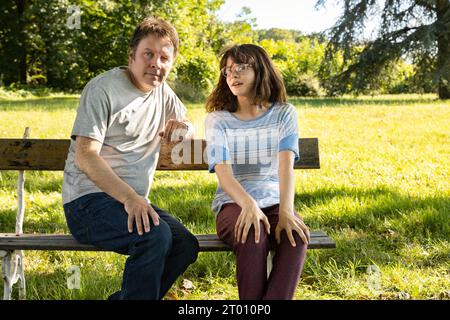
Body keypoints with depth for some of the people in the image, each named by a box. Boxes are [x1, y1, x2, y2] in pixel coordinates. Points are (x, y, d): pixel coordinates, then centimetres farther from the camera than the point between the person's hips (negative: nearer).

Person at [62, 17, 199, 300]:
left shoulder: (163, 92, 13)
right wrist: (130, 198, -30)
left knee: (186, 245, -14)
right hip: (88, 200, -7)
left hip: (134, 201, 8)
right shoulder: (102, 89, -9)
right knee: (156, 235, -31)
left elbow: (188, 126, 29)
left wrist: (182, 127, 1)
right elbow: (85, 157, -17)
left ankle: (122, 298, -5)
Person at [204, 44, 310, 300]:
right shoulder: (217, 120, 4)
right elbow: (223, 172, -12)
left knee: (297, 236, -32)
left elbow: (286, 165, -11)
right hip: (234, 204, -1)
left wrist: (286, 211, -29)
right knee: (252, 236, -35)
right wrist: (248, 204, -33)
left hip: (274, 202, 1)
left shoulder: (284, 114, 6)